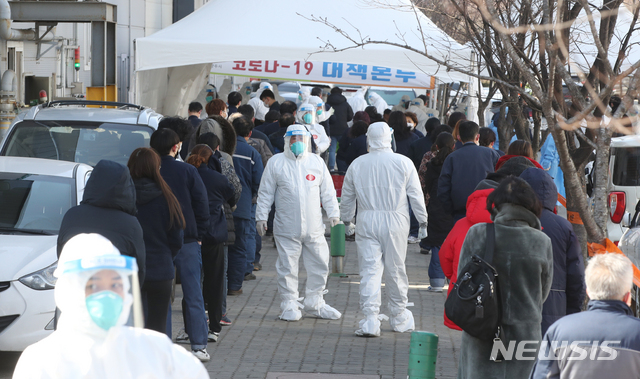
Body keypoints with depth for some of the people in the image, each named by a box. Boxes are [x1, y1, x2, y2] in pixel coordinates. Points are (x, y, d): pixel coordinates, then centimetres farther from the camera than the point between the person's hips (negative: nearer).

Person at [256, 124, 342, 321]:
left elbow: (327, 191, 14)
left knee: (320, 266, 6)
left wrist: (333, 213, 8)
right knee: (287, 268, 0)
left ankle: (314, 303, 20)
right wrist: (261, 216, 2)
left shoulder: (317, 162, 9)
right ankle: (289, 306, 11)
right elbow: (265, 192, 6)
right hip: (286, 229, -2)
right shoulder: (276, 163, 3)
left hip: (314, 228, 3)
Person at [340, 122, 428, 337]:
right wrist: (422, 222, 10)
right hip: (396, 222, 0)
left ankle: (370, 320, -11)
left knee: (370, 271, -2)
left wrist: (346, 220, 25)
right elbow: (416, 195, 1)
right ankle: (399, 317, 23)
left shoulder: (357, 165, 3)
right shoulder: (403, 163, -2)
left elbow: (347, 197, 11)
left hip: (367, 222, 0)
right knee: (395, 270, 10)